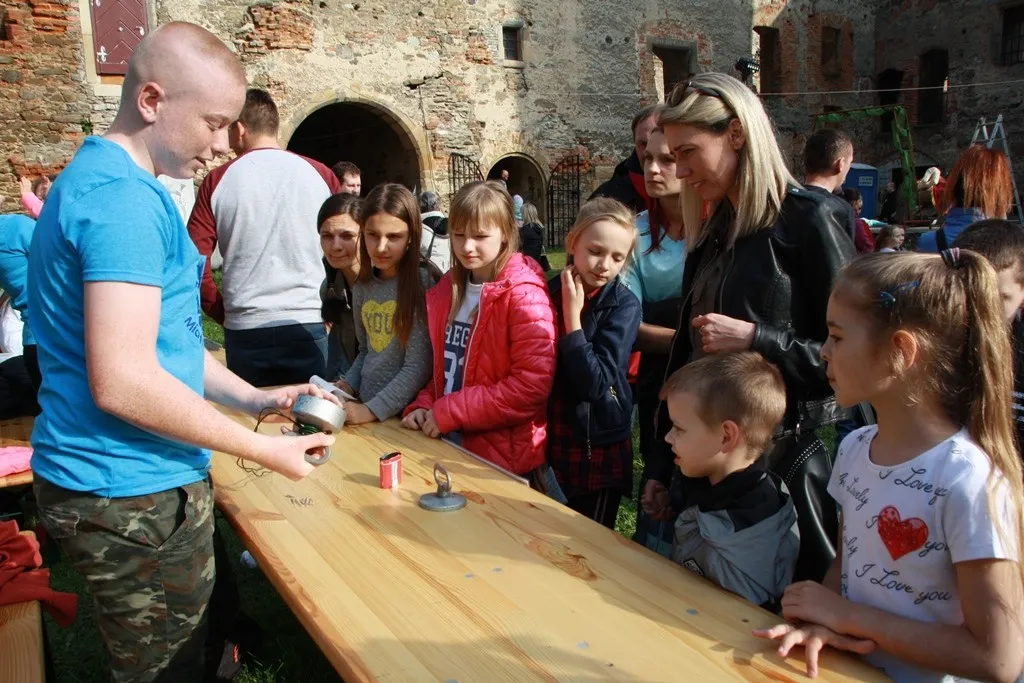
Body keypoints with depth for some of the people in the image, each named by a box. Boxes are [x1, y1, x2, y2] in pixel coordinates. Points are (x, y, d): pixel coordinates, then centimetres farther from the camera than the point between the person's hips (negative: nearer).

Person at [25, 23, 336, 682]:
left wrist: (254, 398, 9)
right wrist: (264, 449, -18)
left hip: (119, 480, 10)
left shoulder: (98, 178, 13)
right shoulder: (125, 199, -21)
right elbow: (123, 382, -27)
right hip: (134, 492, -10)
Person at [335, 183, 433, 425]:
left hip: (403, 414, -4)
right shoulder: (363, 287, 8)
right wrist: (347, 385, 3)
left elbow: (419, 366, -14)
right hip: (364, 407, 5)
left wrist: (373, 409, -16)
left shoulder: (421, 282, -11)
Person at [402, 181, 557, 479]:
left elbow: (533, 384, -22)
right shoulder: (448, 288, 8)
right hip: (450, 446, 7)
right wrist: (425, 406, -1)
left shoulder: (524, 294, -15)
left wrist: (451, 412, -19)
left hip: (504, 458, -6)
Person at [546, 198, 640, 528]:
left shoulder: (624, 305, -11)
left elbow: (596, 383, -20)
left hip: (599, 449, -4)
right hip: (549, 442, 4)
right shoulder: (549, 291, -1)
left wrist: (573, 315, -20)